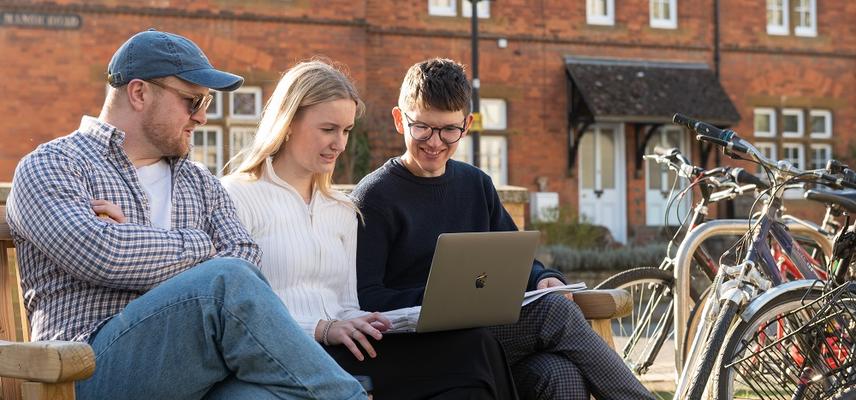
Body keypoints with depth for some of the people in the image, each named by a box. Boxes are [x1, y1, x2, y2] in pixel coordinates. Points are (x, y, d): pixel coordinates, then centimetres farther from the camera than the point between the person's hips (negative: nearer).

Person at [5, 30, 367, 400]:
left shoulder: (201, 184, 27)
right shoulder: (52, 165, 9)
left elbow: (245, 258, 7)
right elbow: (99, 254, -11)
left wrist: (133, 243, -5)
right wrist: (199, 245, 3)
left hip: (198, 363, 4)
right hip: (97, 369, -4)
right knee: (227, 281, -31)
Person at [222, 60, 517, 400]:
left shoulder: (343, 212, 25)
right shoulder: (237, 198, 3)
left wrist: (367, 323, -4)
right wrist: (321, 330, -19)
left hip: (337, 353, 7)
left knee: (474, 346, -23)